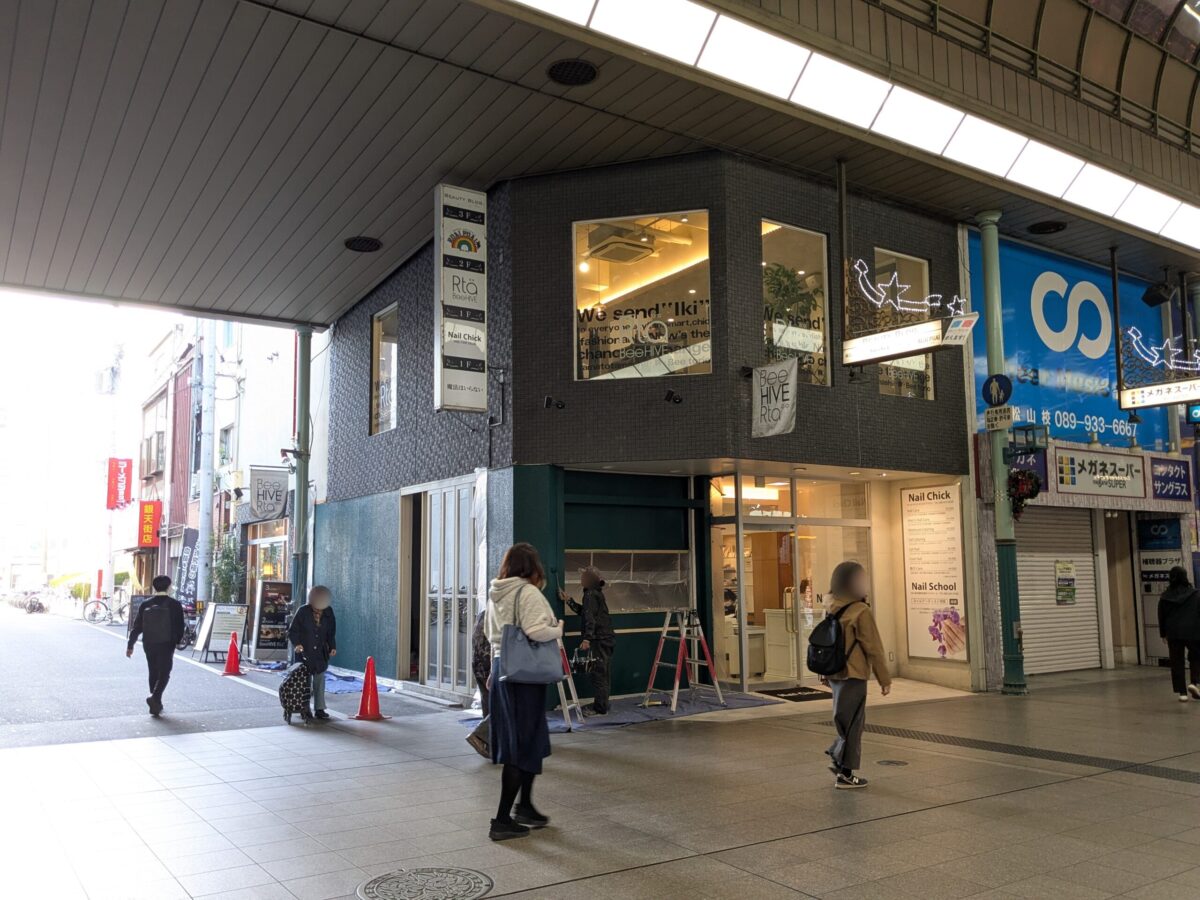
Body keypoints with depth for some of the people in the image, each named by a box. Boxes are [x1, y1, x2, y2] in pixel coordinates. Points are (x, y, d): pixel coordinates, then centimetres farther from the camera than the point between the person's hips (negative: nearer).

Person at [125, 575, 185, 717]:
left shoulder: (146, 605, 1)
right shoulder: (175, 605, -6)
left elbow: (137, 626, 3)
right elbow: (180, 627, -5)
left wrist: (130, 645, 9)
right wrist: (176, 641, 11)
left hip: (149, 645, 4)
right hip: (166, 645, -3)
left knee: (153, 673, 15)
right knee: (164, 674, 1)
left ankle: (156, 704, 19)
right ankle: (155, 697, -21)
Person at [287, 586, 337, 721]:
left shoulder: (328, 612, -1)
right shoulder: (303, 611, -10)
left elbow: (331, 632, 10)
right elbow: (292, 631, -7)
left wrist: (332, 647, 0)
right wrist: (296, 643, -23)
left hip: (320, 653, 2)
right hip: (304, 651, -2)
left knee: (319, 680, 2)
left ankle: (319, 709, 6)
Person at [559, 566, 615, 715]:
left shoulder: (591, 595, -14)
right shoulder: (596, 593, 16)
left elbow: (590, 618, -22)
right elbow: (583, 611, 23)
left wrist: (587, 639, -25)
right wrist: (568, 600, 23)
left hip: (600, 640, -10)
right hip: (605, 638, 10)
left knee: (599, 672, -5)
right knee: (603, 673, 15)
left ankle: (600, 708, -1)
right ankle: (600, 705, 24)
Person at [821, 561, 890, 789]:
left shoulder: (829, 610, 6)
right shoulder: (860, 612, -15)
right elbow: (873, 648, -12)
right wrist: (884, 678, -4)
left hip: (833, 673, 7)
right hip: (853, 674, -7)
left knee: (850, 721, 22)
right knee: (852, 723, 4)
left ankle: (838, 758, 20)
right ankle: (845, 773, 10)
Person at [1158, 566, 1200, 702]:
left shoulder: (1165, 596, 2)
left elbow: (1161, 617, 7)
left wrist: (1163, 634, 16)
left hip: (1173, 634, 1)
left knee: (1177, 662, 5)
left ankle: (1182, 692, 2)